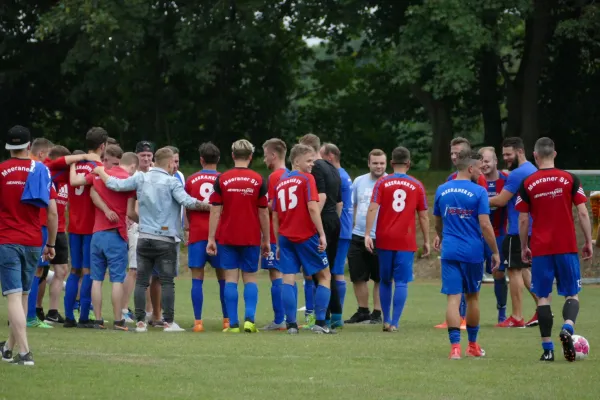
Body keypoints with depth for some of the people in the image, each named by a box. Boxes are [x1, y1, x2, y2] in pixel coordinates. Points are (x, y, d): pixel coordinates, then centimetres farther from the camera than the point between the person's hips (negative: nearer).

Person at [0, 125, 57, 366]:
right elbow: (52, 212, 1)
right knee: (23, 295, 17)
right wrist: (51, 244, 12)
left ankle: (24, 352, -19)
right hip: (33, 242, 3)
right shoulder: (40, 170, 3)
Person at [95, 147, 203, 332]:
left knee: (141, 281, 7)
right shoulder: (171, 182, -8)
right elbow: (187, 201, -18)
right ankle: (169, 322, -2)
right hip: (165, 240, -4)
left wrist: (100, 171, 22)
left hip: (144, 238, 4)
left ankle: (140, 321, 5)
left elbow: (115, 184, 5)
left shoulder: (140, 179, 4)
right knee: (167, 282, -1)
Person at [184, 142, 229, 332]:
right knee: (223, 277, 8)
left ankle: (198, 321, -6)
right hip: (218, 232, 0)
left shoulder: (191, 180, 4)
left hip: (196, 233, 0)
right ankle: (227, 320, 9)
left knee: (197, 279, 0)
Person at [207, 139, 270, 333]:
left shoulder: (222, 179, -2)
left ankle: (233, 324, -2)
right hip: (251, 238, 0)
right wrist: (266, 240, 9)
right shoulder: (258, 180, -2)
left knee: (231, 279, 2)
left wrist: (211, 239, -1)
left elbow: (215, 211, -4)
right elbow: (263, 213, 0)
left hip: (227, 237, 0)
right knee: (250, 279, 9)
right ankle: (249, 319, -6)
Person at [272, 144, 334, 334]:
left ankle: (291, 324, -6)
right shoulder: (306, 179, -5)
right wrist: (322, 234, -15)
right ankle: (320, 322, 0)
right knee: (324, 276, 7)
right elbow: (312, 208, -16)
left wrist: (278, 243, 17)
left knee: (288, 279, 2)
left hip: (286, 238, 5)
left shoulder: (281, 182, 13)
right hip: (306, 236, -5)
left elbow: (275, 216, 13)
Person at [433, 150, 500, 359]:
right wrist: (495, 252, -4)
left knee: (453, 298, -2)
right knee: (472, 297, 15)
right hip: (473, 252, -2)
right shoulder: (479, 192, -8)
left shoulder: (441, 190, 5)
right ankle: (472, 345, 27)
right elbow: (485, 225, -13)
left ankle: (455, 346, -14)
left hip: (449, 253, 2)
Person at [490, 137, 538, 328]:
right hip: (532, 229, 9)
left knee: (514, 270, -3)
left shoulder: (517, 174, -16)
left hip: (517, 231, -9)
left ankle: (517, 318, 0)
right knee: (524, 269, 17)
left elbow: (501, 201, -16)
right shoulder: (533, 170, 15)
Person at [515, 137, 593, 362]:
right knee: (572, 294, 8)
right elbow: (583, 213, -3)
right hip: (567, 247, 0)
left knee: (543, 297, 6)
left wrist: (523, 248, 13)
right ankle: (568, 327, -21)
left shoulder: (527, 184, 0)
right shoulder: (570, 180, 0)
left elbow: (523, 220, 1)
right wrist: (589, 242, 5)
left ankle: (547, 348, 2)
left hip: (540, 249, 0)